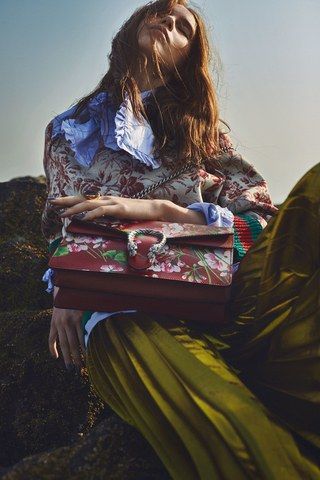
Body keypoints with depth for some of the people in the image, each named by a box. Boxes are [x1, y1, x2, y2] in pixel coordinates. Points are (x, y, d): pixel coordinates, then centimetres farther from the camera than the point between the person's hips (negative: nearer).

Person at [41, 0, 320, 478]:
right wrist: (65, 293, 3)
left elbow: (261, 217, 9)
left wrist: (156, 209, -7)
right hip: (121, 300, -1)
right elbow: (61, 224, 25)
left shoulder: (200, 127, 22)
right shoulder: (71, 129, 25)